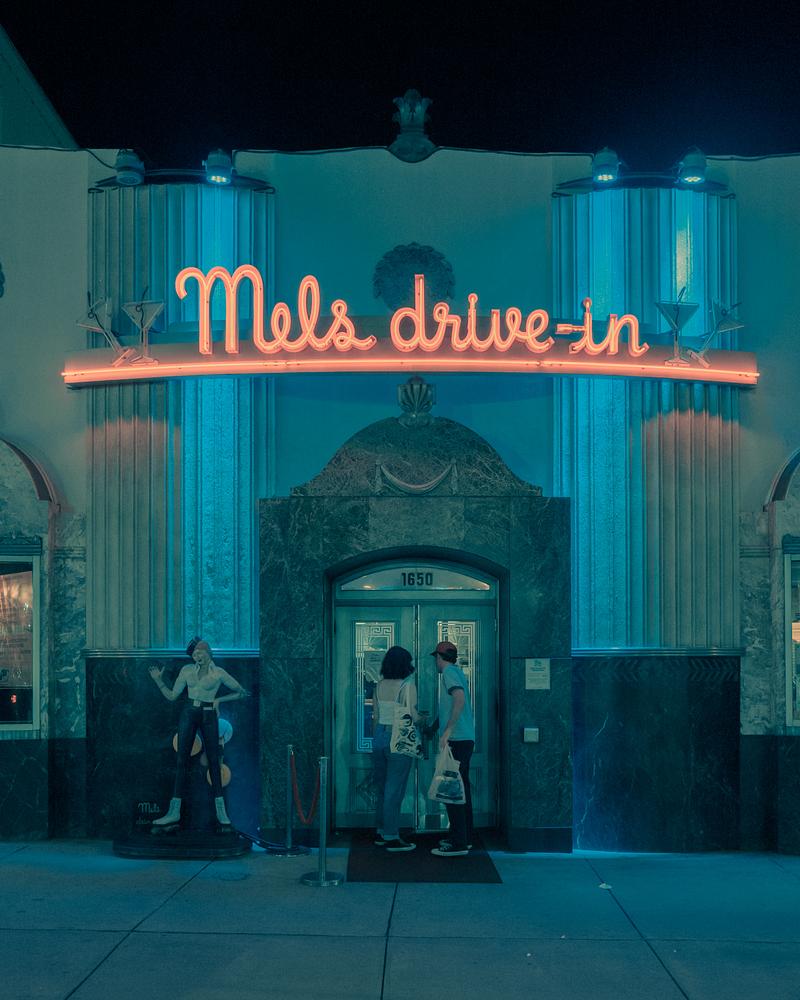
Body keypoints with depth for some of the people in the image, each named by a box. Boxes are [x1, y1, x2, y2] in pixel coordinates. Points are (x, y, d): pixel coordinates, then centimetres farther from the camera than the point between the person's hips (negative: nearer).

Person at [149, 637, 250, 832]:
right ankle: (174, 811, -5)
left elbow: (241, 692, 7)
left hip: (208, 716, -2)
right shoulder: (187, 670, 7)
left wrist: (219, 699, 1)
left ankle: (220, 811, 1)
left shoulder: (218, 673, 0)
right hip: (189, 714, 2)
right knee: (182, 760, -3)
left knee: (213, 761, -4)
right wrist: (158, 680, -1)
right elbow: (172, 695, 9)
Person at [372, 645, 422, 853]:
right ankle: (392, 838, 1)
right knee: (395, 789, -2)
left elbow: (376, 716, 11)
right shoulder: (407, 686, -12)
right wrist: (421, 718, 5)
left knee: (382, 788, 16)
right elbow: (411, 716, -16)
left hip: (380, 736, 7)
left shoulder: (380, 686, 6)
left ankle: (381, 833, 23)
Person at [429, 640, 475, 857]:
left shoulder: (449, 672, -9)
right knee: (461, 788, 15)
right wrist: (433, 726, 42)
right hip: (466, 739, 10)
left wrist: (448, 730, -28)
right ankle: (465, 837, 22)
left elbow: (459, 699, -26)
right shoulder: (458, 672, 19)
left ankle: (458, 843, -10)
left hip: (457, 740, -10)